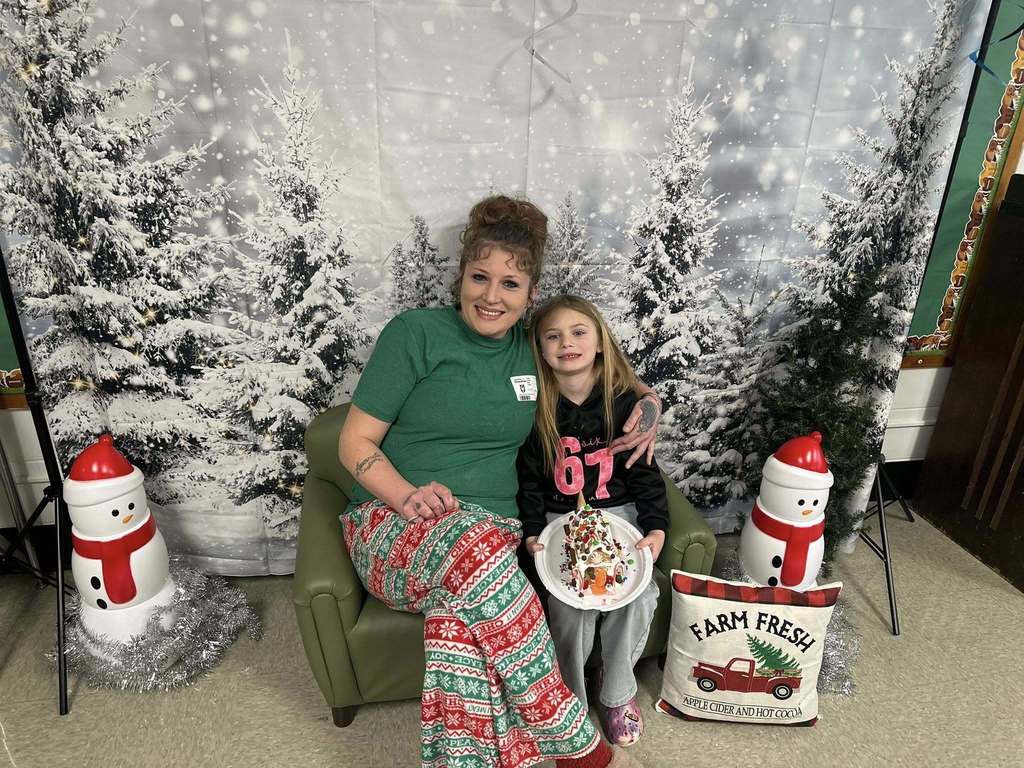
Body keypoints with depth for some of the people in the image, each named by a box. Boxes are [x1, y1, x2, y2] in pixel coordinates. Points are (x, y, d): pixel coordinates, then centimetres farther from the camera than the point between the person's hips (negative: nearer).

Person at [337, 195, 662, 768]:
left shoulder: (533, 346, 10)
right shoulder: (416, 332, -2)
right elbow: (355, 443, -1)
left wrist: (648, 401, 6)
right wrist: (408, 496, -20)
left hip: (491, 532, 2)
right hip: (393, 525, -2)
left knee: (462, 621, -36)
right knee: (476, 549, -38)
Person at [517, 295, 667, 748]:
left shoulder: (624, 402, -3)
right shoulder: (534, 408, -5)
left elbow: (644, 472, 0)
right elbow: (528, 481, 0)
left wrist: (656, 529, -11)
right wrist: (532, 535, -11)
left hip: (619, 515, 1)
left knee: (640, 596, -20)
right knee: (571, 604, -23)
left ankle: (617, 693, 9)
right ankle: (569, 701, 7)